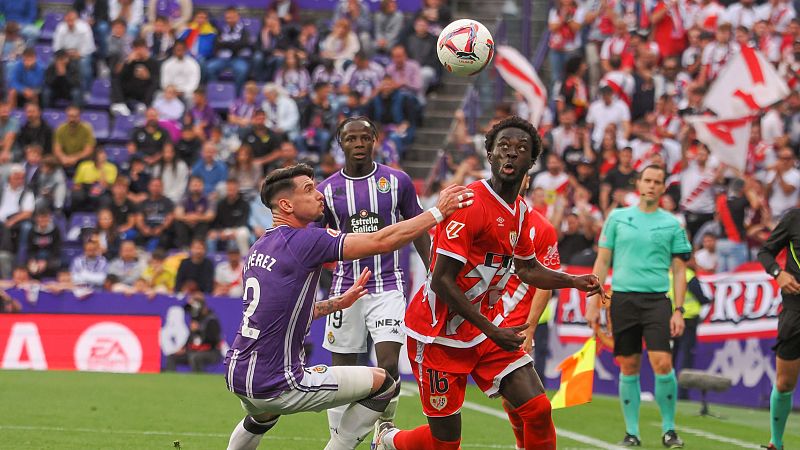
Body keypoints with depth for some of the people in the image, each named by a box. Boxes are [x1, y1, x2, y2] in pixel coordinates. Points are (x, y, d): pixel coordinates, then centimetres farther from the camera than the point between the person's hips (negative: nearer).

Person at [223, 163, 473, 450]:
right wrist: (439, 212, -10)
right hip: (274, 385, -9)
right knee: (382, 383, 1)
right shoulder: (303, 241, -16)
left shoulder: (258, 248, 10)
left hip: (237, 376, 9)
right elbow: (381, 242, -18)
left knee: (262, 417, 43)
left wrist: (338, 303, 25)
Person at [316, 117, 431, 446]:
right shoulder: (327, 190, 2)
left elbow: (418, 232, 9)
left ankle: (384, 426, 9)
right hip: (345, 290, 1)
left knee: (388, 366, -13)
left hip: (388, 286, -1)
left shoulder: (398, 182, 1)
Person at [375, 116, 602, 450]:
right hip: (438, 332, -7)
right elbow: (442, 281, -24)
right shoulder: (470, 203, -21)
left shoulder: (520, 211, 6)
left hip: (486, 326, 7)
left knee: (538, 410, -8)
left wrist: (574, 282, 9)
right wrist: (492, 331, -22)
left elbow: (528, 270, 26)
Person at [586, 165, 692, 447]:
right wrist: (593, 302, 4)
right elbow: (602, 261, 11)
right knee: (628, 367, 3)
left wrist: (679, 311, -1)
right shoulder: (618, 218, 9)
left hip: (657, 300, -1)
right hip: (622, 297, 1)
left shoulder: (672, 225, 8)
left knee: (662, 363, -13)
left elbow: (679, 271, 8)